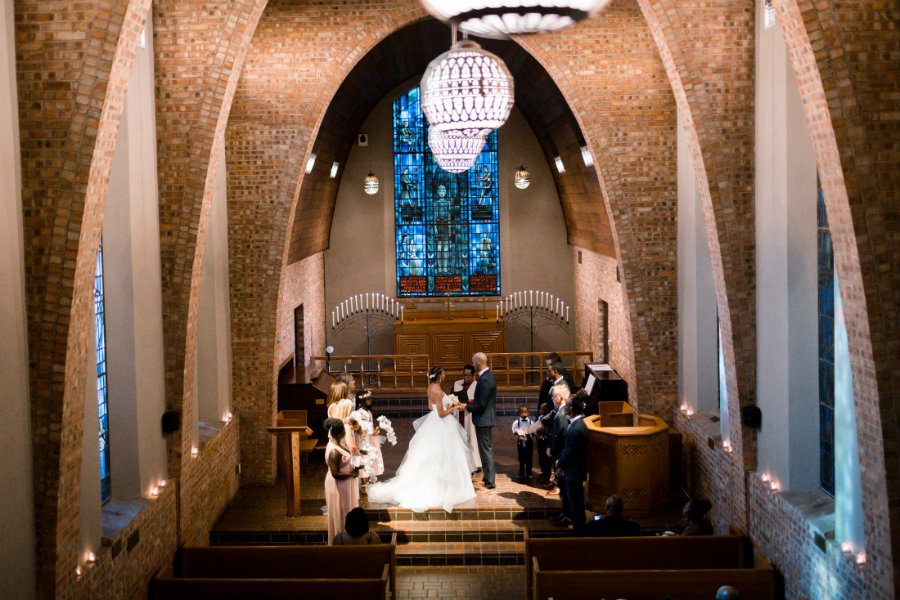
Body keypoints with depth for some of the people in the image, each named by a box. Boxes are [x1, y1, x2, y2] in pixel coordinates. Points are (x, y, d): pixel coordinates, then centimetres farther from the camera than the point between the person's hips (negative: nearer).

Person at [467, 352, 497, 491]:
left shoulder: (485, 380, -23)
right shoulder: (489, 375, 9)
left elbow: (482, 405, -23)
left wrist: (467, 407, -12)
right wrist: (474, 401, 12)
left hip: (483, 420, -11)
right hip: (487, 419, 11)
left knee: (486, 451, -4)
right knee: (487, 450, 20)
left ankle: (489, 483, 1)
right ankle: (487, 476, 32)